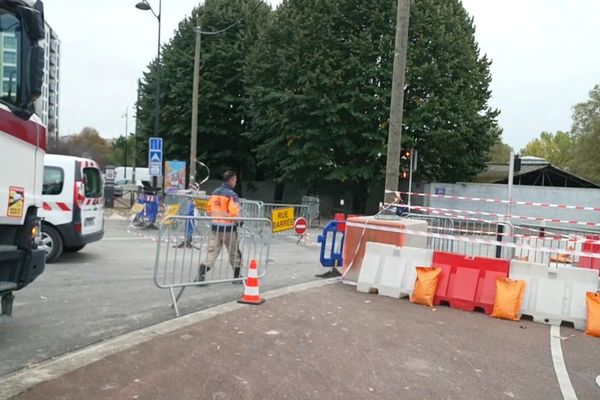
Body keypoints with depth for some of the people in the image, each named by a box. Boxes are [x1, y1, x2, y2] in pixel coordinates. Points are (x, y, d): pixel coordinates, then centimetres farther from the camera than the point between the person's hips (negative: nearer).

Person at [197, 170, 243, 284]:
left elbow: (208, 210, 10)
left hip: (215, 226, 5)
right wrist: (237, 221, 1)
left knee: (212, 251, 8)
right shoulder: (232, 195, -13)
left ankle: (202, 272, -8)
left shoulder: (215, 192, 7)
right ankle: (237, 277, 23)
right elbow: (234, 213, -19)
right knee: (234, 253, 11)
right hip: (228, 228, -5)